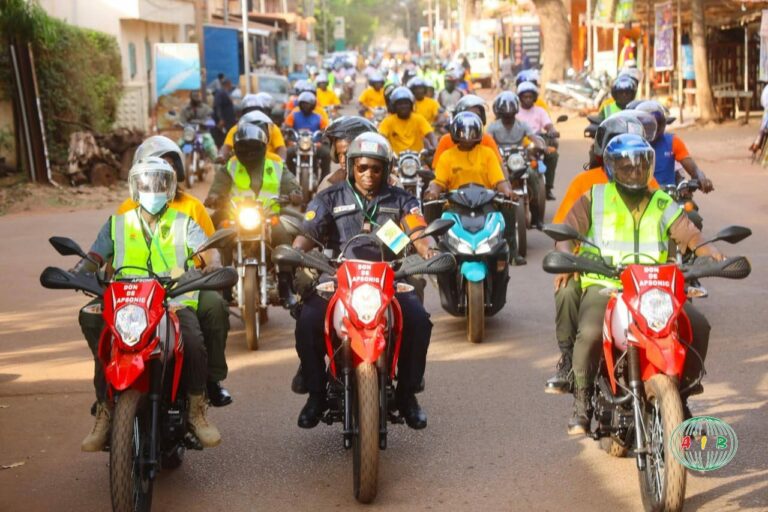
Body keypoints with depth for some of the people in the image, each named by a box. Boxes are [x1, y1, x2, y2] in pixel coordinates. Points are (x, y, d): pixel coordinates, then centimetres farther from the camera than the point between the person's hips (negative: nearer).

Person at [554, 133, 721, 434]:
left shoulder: (663, 205, 13)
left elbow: (689, 234, 2)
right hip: (603, 287, -3)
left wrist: (709, 251, -20)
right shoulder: (594, 199, 7)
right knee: (591, 333, -33)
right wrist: (566, 256, -23)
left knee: (698, 326, -17)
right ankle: (582, 401, -12)